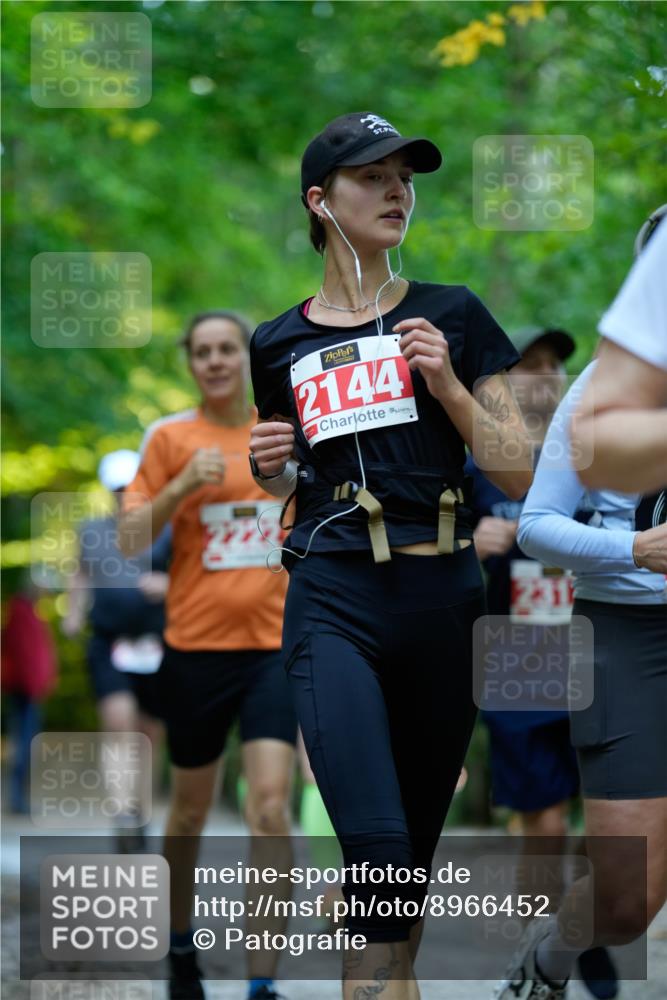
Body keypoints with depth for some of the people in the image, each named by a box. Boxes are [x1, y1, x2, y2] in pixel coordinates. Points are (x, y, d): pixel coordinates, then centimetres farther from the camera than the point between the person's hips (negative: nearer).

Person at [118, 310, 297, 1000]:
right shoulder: (170, 437, -1)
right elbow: (129, 536, -6)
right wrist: (183, 484, -19)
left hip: (275, 643, 0)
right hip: (196, 645, 0)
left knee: (269, 806, -14)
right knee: (190, 811, 12)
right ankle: (179, 943, 36)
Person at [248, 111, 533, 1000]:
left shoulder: (453, 317, 6)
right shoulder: (281, 345, 10)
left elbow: (519, 472, 3)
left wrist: (447, 384, -10)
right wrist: (269, 465, 3)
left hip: (441, 599, 1)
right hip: (334, 601, -1)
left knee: (417, 850, 9)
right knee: (379, 848, -20)